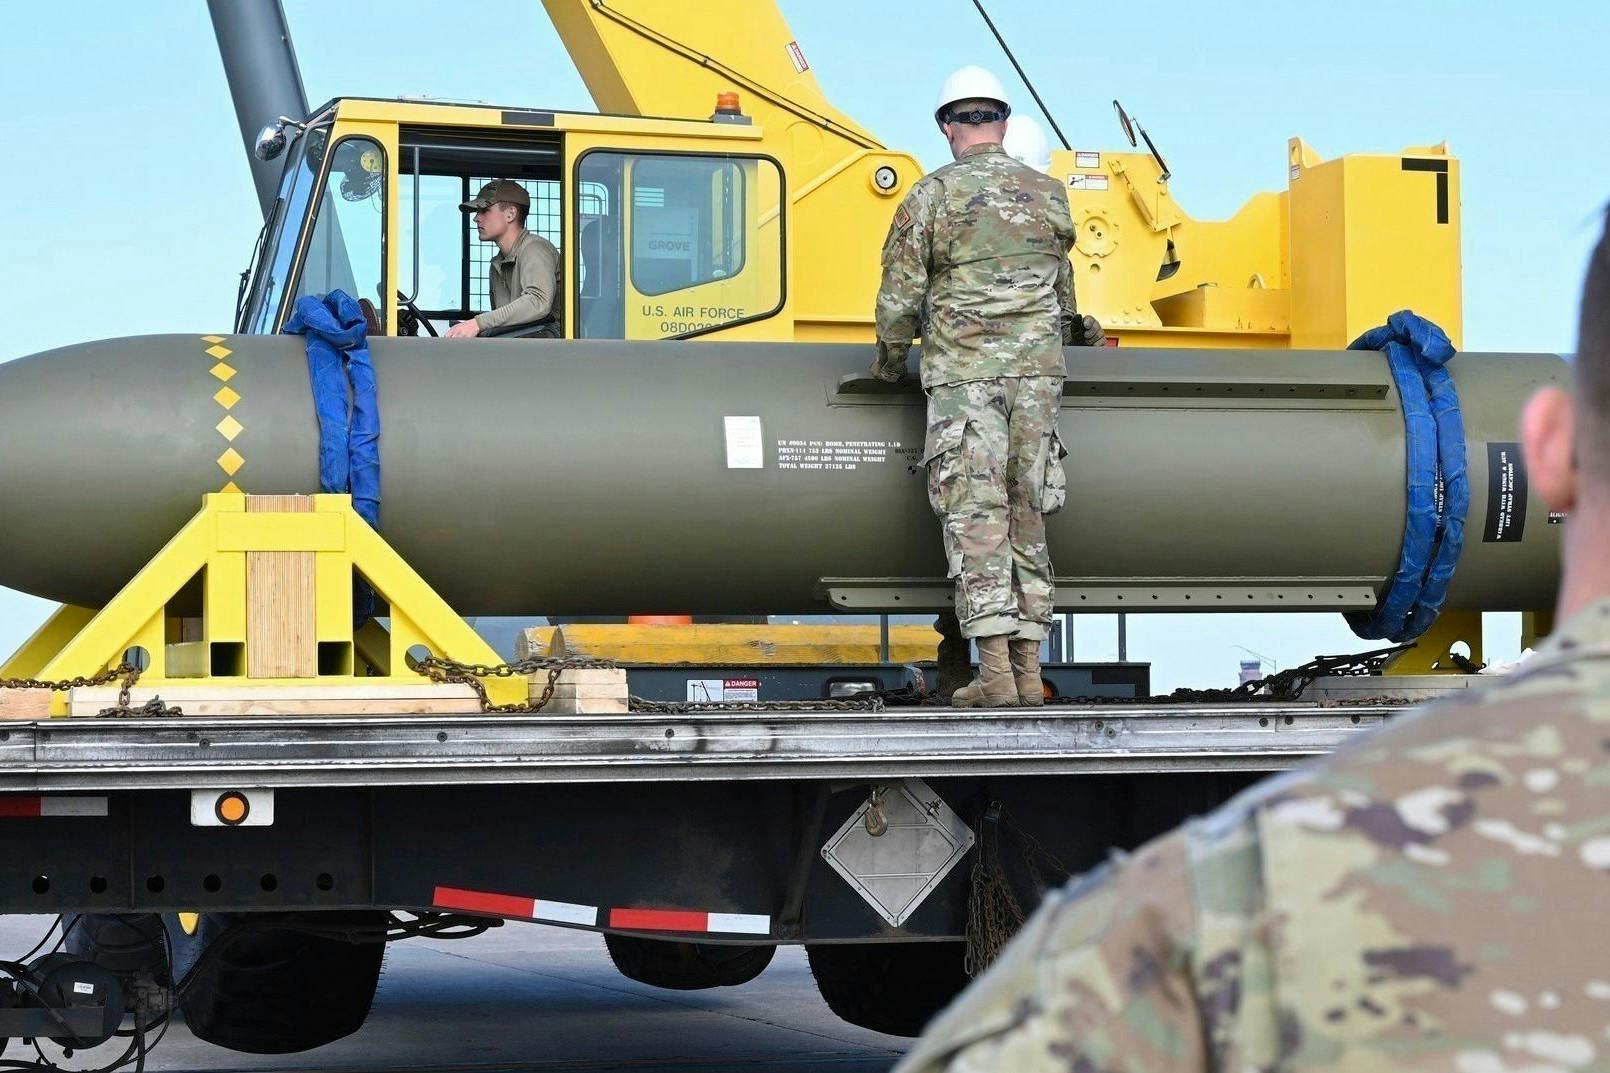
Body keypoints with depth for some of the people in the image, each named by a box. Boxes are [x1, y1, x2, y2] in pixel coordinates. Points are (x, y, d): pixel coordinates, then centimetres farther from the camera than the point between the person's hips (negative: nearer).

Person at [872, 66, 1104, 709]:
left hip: (962, 371, -4)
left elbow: (900, 294, -4)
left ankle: (995, 673, -11)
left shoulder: (931, 197, -4)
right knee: (1026, 512, 7)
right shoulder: (1047, 195, 10)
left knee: (975, 513, -5)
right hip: (1036, 367, 4)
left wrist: (890, 359, 14)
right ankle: (1028, 670, 7)